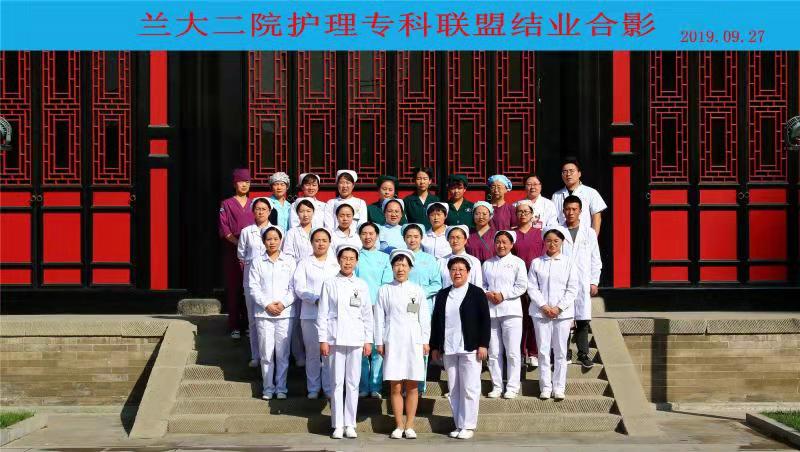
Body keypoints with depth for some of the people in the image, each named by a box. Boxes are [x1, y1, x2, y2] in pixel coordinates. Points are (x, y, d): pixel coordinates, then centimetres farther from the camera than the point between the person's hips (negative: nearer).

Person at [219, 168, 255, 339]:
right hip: (232, 250, -3)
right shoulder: (227, 204, 4)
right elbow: (224, 229, -3)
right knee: (233, 287, -3)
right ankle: (235, 326, 0)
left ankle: (249, 323, 6)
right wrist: (238, 243, -14)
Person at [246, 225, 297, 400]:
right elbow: (253, 287, 1)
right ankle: (268, 388, 10)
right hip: (264, 313, 0)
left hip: (285, 313, 0)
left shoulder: (289, 262, 7)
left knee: (282, 353, 2)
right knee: (266, 353, 0)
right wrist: (267, 305, -9)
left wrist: (283, 303, -11)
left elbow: (294, 288, 3)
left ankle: (281, 387, 12)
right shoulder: (257, 262, 7)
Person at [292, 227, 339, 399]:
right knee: (312, 353, 2)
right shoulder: (304, 263, 8)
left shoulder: (336, 263, 14)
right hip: (310, 314, -1)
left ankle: (329, 388, 7)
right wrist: (316, 299, -14)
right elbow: (299, 288, -1)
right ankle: (313, 388, 13)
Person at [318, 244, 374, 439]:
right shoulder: (329, 284, 4)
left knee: (352, 383, 3)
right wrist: (323, 340, -3)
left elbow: (367, 315, 10)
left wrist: (368, 340, 6)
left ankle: (350, 424, 9)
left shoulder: (361, 285, 9)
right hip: (335, 339, -1)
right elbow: (322, 314, 3)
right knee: (337, 383, 0)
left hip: (356, 340, 1)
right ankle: (337, 425, 5)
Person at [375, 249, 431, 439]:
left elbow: (424, 317, 9)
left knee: (412, 386, 1)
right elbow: (379, 318, 7)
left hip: (413, 341, 0)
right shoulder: (385, 290, 7)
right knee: (395, 387, 0)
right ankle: (399, 426, 6)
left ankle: (409, 425, 7)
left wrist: (425, 341, 3)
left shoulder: (418, 291, 8)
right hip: (392, 342, 0)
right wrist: (379, 342, 2)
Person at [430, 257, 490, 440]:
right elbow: (436, 321, 15)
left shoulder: (477, 293, 1)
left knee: (469, 388, -4)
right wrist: (435, 346, 11)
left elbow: (485, 320, -3)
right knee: (453, 389, 6)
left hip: (470, 349, -4)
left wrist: (483, 345, -9)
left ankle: (468, 425, 3)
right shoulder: (442, 294, 13)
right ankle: (458, 424, 13)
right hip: (448, 349, 4)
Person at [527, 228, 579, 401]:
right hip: (541, 312, 0)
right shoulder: (536, 263, 7)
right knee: (543, 350, 0)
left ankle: (559, 387, 7)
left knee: (560, 351, 1)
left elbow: (572, 289, 1)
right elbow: (532, 287, 2)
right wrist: (544, 306, -10)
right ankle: (545, 387, 7)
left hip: (563, 313, 0)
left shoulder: (568, 263, 5)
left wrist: (559, 307, -9)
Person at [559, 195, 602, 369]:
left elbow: (595, 260, 11)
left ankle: (583, 354, 9)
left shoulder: (589, 233, 11)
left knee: (583, 320, 1)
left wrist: (594, 282, 5)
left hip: (583, 283, 1)